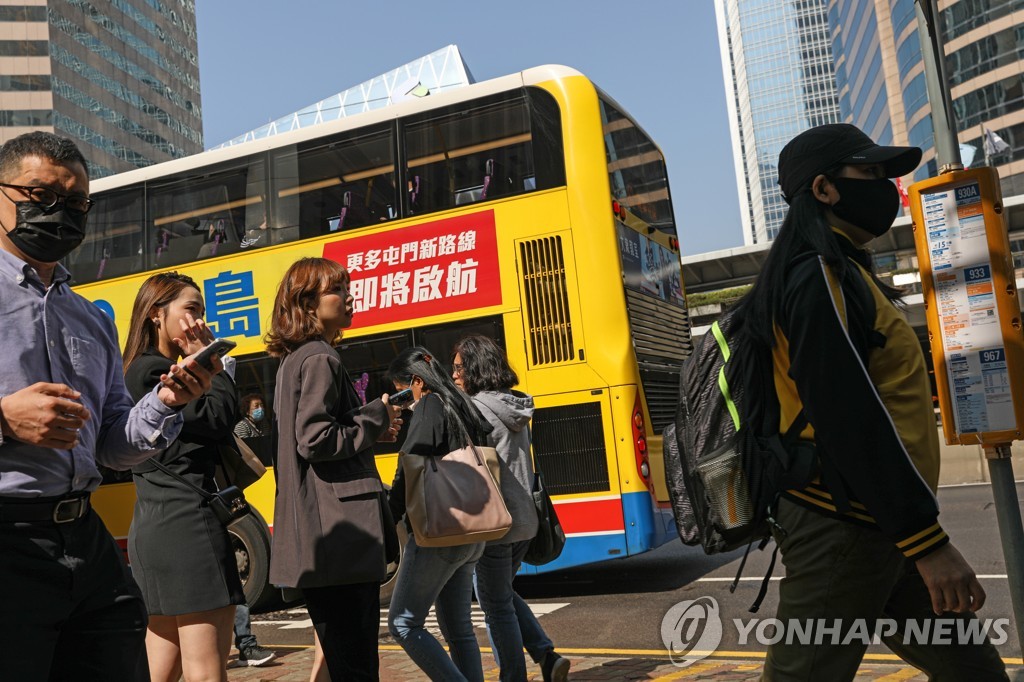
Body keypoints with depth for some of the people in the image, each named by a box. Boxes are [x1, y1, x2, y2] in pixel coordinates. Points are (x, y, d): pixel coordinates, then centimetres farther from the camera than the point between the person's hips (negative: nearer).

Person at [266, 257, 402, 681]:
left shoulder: (292, 360, 18)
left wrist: (372, 428, 12)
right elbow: (315, 440, -21)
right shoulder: (319, 359, -11)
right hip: (342, 533, -10)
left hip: (322, 535, 10)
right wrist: (376, 419, -8)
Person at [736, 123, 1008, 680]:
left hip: (875, 527, 10)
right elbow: (848, 420, -23)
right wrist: (927, 540, -21)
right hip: (841, 530, -10)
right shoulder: (818, 278, -15)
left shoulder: (844, 275, 17)